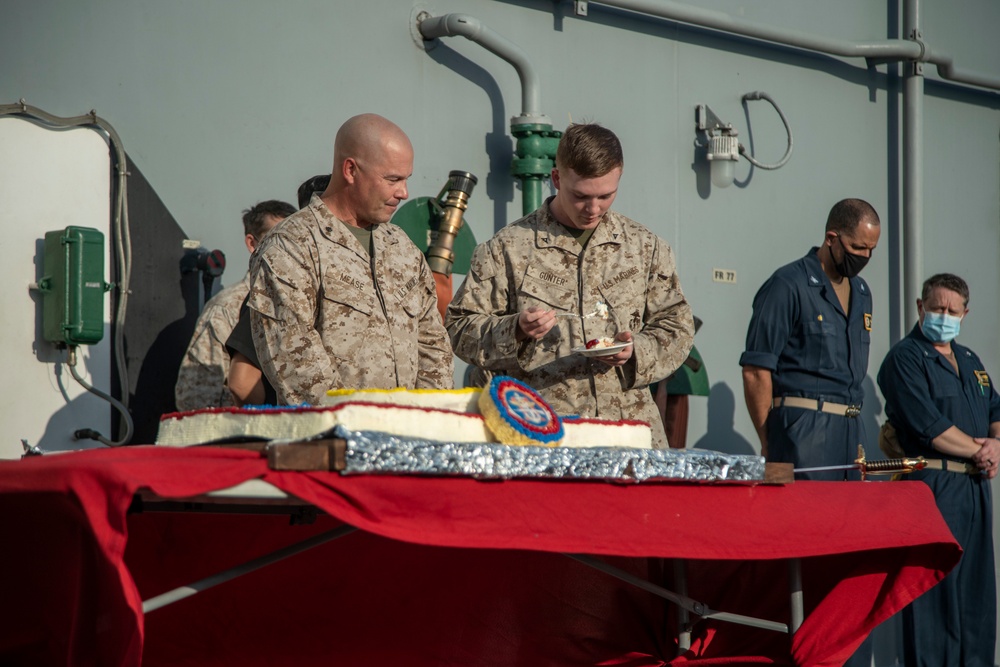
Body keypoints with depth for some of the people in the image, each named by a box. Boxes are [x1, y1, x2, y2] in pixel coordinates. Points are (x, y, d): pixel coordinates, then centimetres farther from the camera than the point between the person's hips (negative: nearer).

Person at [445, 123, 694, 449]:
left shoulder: (645, 247, 14)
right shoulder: (507, 248, 4)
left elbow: (677, 326, 16)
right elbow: (460, 328, 5)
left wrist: (637, 351, -5)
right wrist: (515, 331, -14)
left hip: (629, 423, 3)